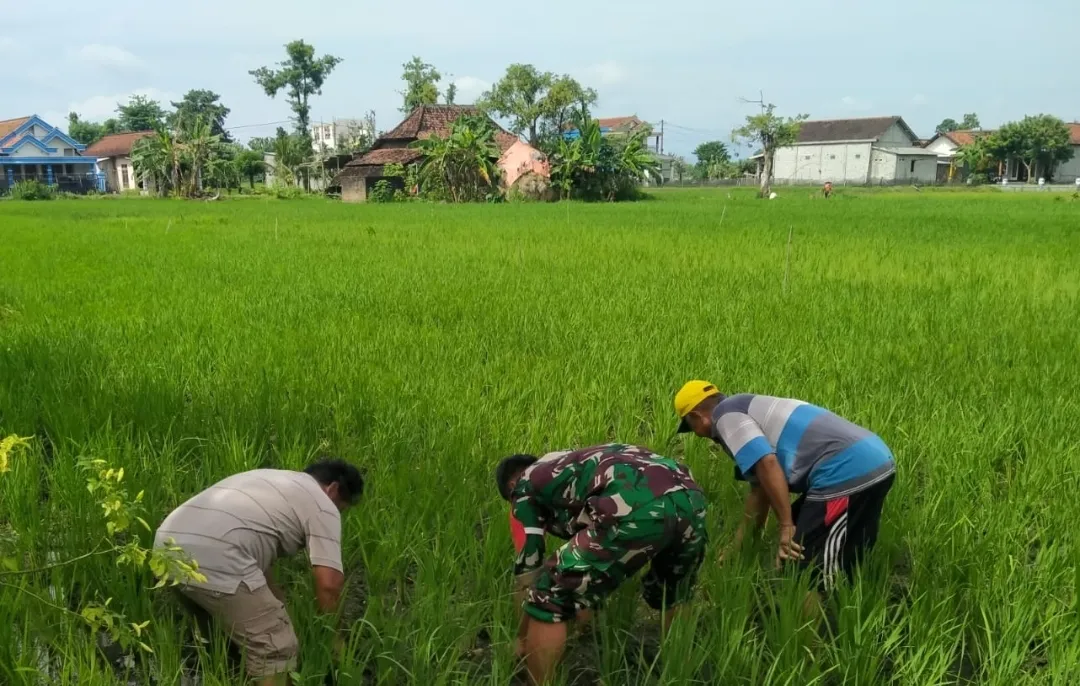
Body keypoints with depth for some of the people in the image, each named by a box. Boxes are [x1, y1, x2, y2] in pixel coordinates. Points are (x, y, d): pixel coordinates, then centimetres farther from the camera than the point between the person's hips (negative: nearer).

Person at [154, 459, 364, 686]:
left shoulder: (270, 480, 33)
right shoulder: (322, 506, 7)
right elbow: (329, 582, 0)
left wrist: (279, 605, 43)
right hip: (213, 560, -9)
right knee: (275, 649, 1)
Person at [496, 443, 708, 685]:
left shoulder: (524, 488, 22)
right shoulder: (573, 466, 41)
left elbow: (527, 569, 22)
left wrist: (522, 637, 37)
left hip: (637, 508, -8)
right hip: (691, 497, 9)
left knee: (547, 602, 8)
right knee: (672, 600, 36)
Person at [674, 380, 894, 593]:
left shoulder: (726, 415, -1)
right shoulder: (749, 410, 28)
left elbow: (767, 464, -19)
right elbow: (760, 488, 35)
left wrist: (786, 526, -13)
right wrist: (736, 547, 40)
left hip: (848, 472, -11)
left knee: (811, 574, 0)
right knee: (845, 564, 25)